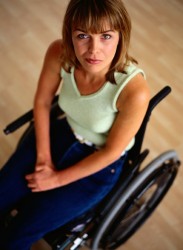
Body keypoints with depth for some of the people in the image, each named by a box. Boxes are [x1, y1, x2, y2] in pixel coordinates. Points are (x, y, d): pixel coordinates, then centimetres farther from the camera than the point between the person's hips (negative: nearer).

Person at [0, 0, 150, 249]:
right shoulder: (58, 53, -23)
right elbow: (42, 101, -3)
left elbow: (112, 151, -20)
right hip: (63, 134, 4)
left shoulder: (134, 89, -35)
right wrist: (43, 156, -2)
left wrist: (58, 179, -11)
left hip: (100, 162, -4)